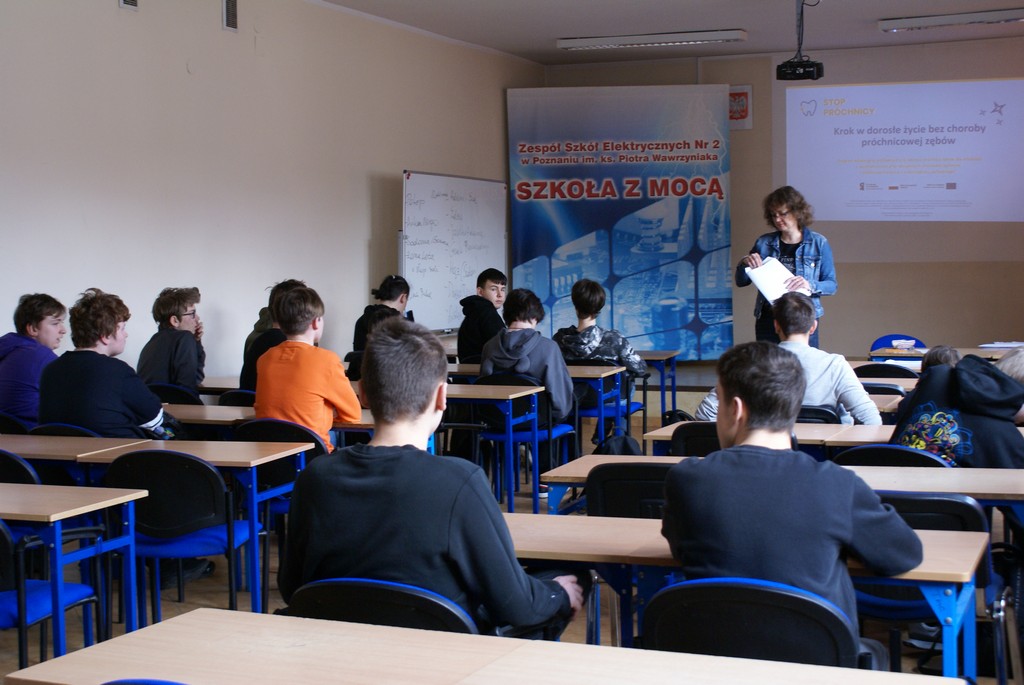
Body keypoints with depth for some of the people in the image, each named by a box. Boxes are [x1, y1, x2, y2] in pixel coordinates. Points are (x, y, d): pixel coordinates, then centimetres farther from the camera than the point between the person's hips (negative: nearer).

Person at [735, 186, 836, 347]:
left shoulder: (818, 243, 2)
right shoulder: (764, 243, 8)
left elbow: (832, 285, 1)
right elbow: (741, 282, 13)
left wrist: (810, 285, -18)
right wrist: (744, 264, -7)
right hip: (768, 320, 2)